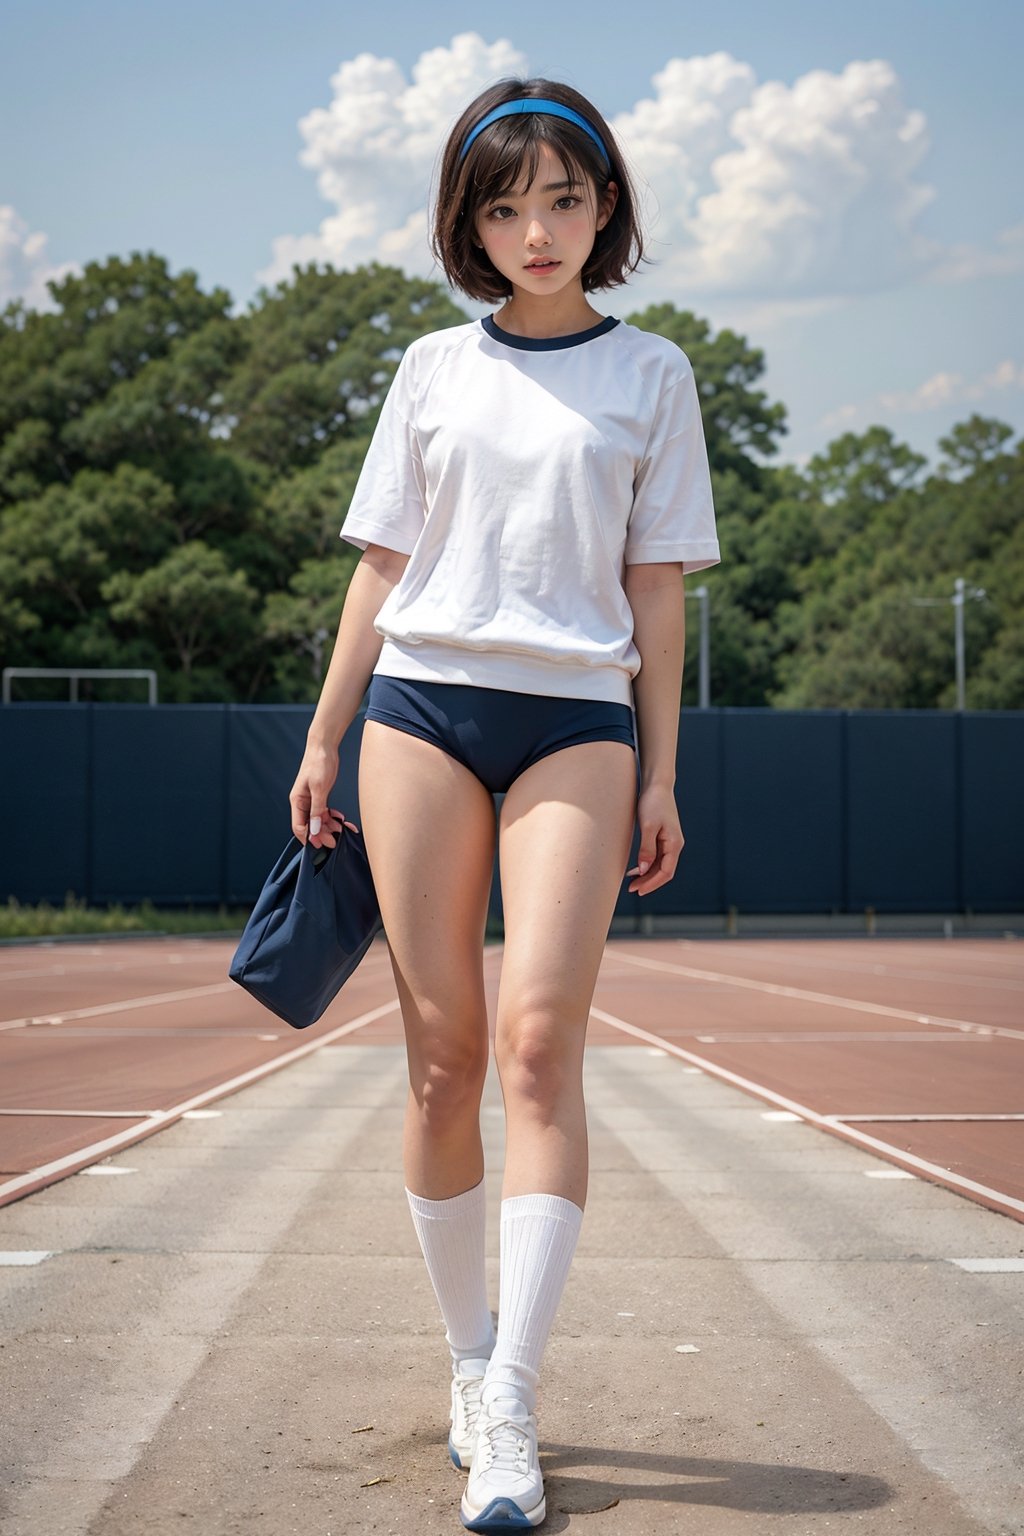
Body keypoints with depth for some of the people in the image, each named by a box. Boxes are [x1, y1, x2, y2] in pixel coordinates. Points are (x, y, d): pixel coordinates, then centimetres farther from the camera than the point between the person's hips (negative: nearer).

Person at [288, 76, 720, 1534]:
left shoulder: (651, 374, 9)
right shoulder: (433, 369, 12)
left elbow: (656, 589, 8)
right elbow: (381, 572, 14)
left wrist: (659, 776, 4)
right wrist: (323, 741, 10)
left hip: (578, 718, -2)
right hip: (420, 707, 2)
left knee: (540, 1041, -14)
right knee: (443, 1053, 0)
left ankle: (510, 1416, -15)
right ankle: (468, 1360, 15)